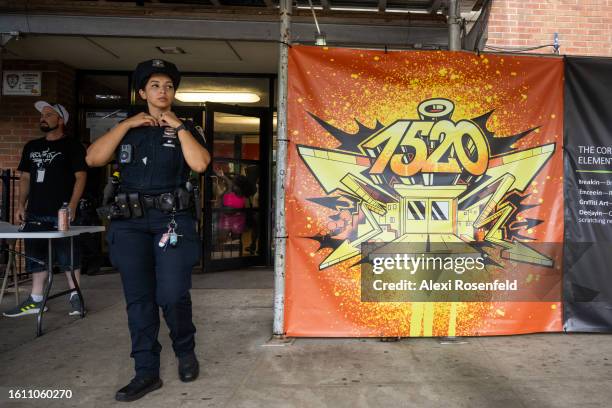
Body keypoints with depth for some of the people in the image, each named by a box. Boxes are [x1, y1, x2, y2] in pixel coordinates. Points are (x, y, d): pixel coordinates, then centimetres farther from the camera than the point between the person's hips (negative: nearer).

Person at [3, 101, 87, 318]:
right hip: (35, 213, 6)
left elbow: (80, 177, -7)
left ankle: (75, 296, 7)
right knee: (35, 257, 10)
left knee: (67, 257, -3)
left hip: (61, 214, -6)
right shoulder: (31, 146, 16)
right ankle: (36, 300, 19)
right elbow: (25, 178, 19)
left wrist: (72, 207, -16)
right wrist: (21, 206, 9)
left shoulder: (72, 146, -1)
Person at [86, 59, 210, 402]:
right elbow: (93, 159, 1)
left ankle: (186, 351, 19)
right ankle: (147, 372, 15)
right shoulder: (128, 129, 15)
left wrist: (178, 126, -6)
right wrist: (127, 125, -2)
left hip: (172, 220, -3)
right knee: (138, 298, 5)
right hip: (130, 222, 3)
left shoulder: (185, 129, 9)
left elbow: (200, 164, -11)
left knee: (172, 295, -10)